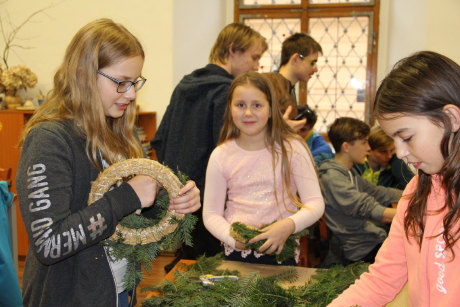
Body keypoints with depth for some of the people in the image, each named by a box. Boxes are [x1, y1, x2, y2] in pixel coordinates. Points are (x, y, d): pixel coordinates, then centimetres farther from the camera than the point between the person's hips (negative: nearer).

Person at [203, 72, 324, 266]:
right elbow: (211, 214, 1)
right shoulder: (220, 156, -2)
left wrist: (289, 225, -25)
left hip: (281, 253, -1)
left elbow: (316, 203, -7)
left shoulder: (292, 148, -6)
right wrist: (234, 239, -16)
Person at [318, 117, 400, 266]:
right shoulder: (333, 177, -18)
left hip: (374, 239, 9)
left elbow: (378, 193, 21)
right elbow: (367, 208, -26)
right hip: (361, 251, -9)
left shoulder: (350, 173, 14)